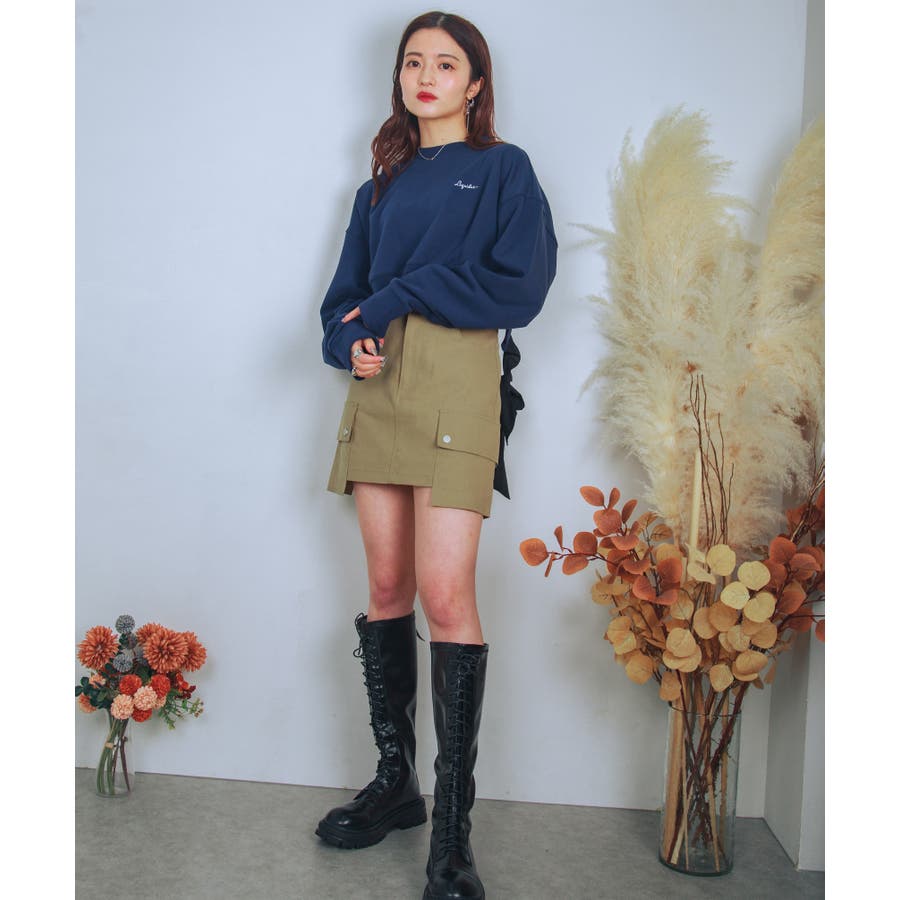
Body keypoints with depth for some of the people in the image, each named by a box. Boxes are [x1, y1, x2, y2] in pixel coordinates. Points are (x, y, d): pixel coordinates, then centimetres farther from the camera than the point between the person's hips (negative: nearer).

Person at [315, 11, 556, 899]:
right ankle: (394, 782, 17)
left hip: (456, 382, -5)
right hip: (378, 386, 5)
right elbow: (346, 292, 20)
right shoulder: (382, 184, 24)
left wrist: (399, 295, -8)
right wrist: (348, 340, -4)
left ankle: (452, 827, -6)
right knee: (387, 586, 5)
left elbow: (518, 284, -5)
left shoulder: (503, 169, 10)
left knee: (445, 591, -14)